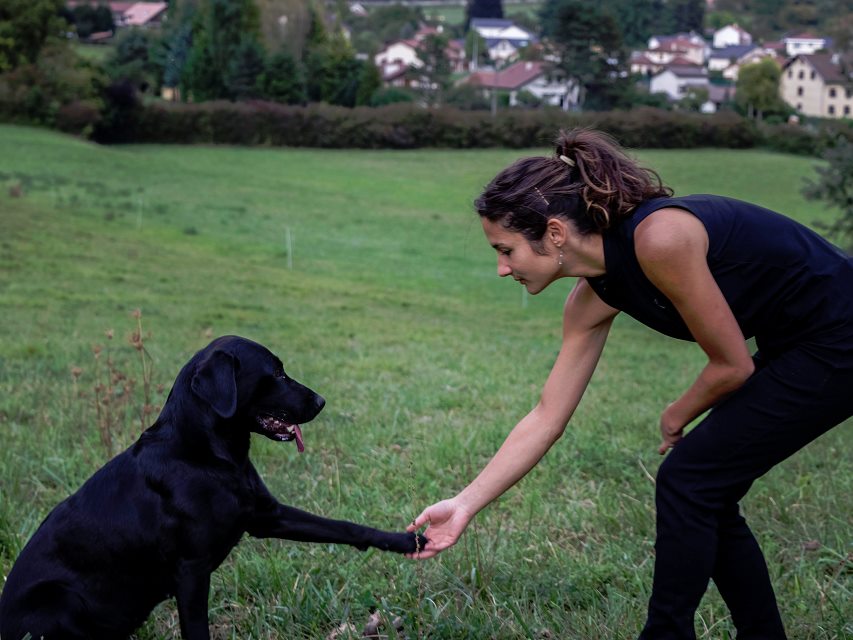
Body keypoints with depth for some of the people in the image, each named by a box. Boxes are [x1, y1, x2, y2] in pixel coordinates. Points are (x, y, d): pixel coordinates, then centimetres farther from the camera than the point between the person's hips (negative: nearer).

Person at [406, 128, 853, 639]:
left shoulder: (658, 238, -28)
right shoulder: (594, 298, -2)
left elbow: (733, 365, -19)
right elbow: (548, 418, 3)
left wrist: (677, 418, 1)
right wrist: (466, 505, 1)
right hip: (795, 343, 8)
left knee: (688, 480, -5)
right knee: (704, 492, 10)